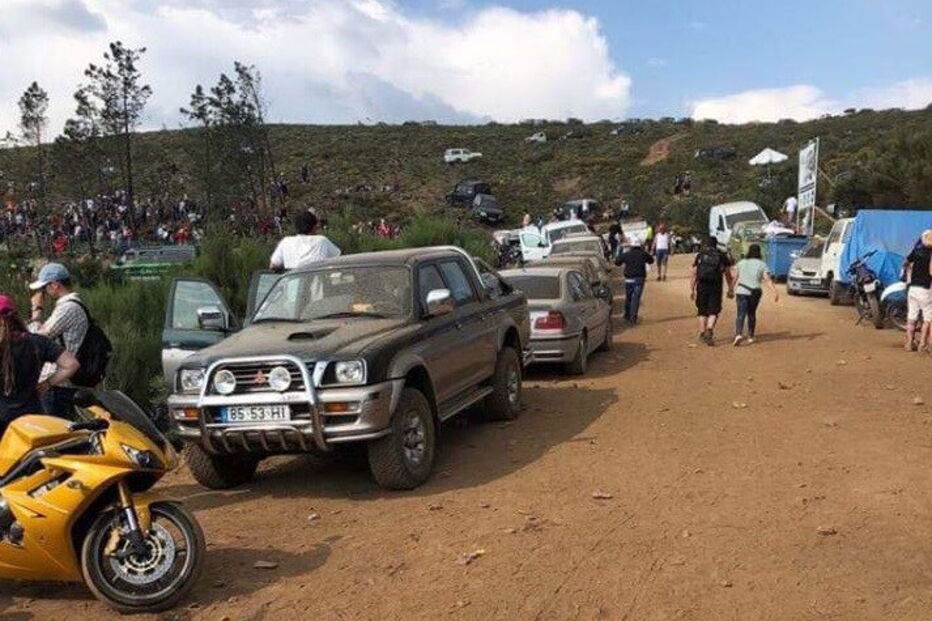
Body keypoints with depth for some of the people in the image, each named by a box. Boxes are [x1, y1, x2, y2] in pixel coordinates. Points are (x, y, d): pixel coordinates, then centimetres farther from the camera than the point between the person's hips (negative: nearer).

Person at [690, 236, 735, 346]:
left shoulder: (700, 256, 8)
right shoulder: (722, 256, 7)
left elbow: (694, 274, 4)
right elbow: (728, 275, 7)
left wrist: (692, 290, 6)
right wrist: (731, 289, 13)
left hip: (702, 287, 1)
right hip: (716, 287, -1)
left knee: (702, 312, 14)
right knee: (713, 312, 1)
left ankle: (702, 334, 19)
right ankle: (710, 329, -22)